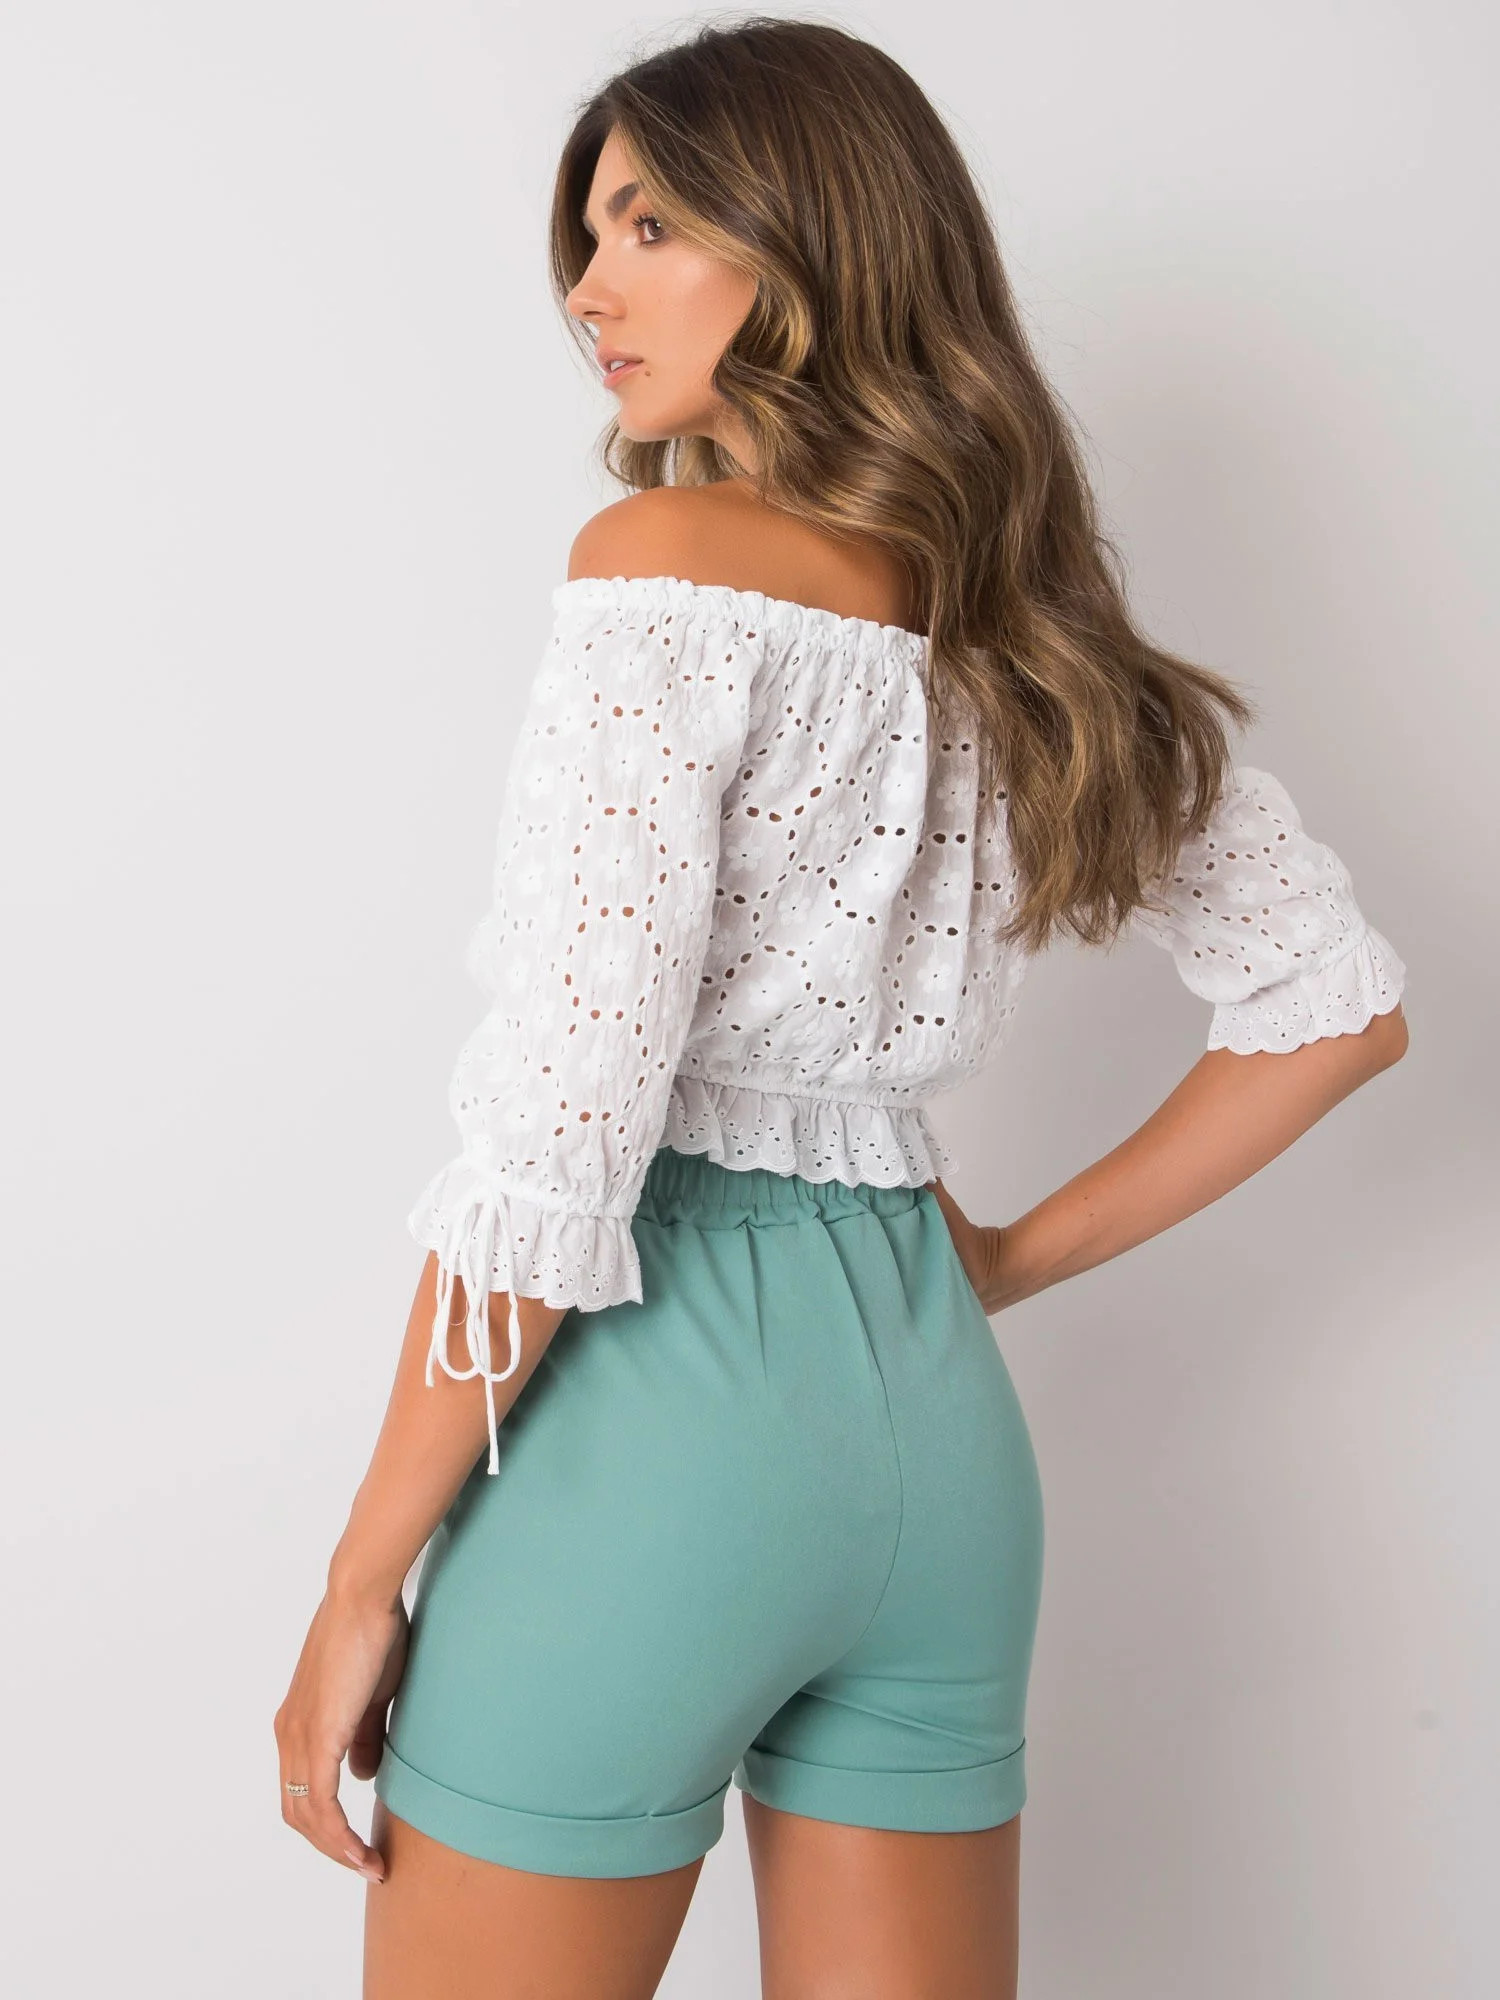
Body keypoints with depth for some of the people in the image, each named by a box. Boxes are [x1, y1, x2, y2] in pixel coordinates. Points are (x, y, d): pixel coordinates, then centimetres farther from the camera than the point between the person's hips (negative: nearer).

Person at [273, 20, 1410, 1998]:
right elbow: (1339, 1004, 15)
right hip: (935, 1403, 7)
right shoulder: (1037, 625, 9)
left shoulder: (666, 559, -11)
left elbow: (562, 1127, -18)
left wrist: (362, 1583, -10)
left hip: (659, 1391, -7)